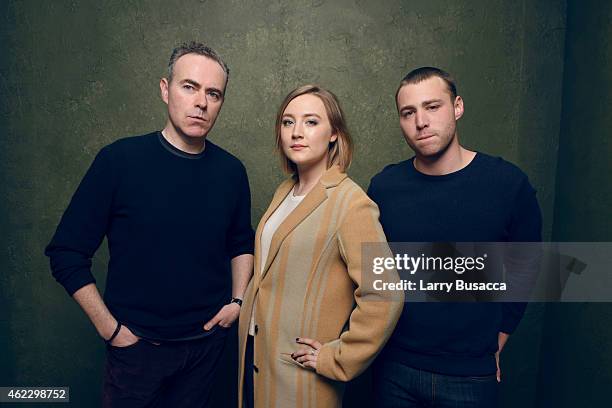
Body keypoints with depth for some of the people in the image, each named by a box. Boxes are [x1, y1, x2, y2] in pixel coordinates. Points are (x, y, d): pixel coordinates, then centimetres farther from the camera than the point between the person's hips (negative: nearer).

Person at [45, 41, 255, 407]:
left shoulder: (231, 171, -5)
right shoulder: (120, 160, -15)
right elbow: (68, 253, -9)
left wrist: (237, 301, 0)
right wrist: (109, 328, -9)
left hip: (208, 338, 3)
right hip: (137, 344, -2)